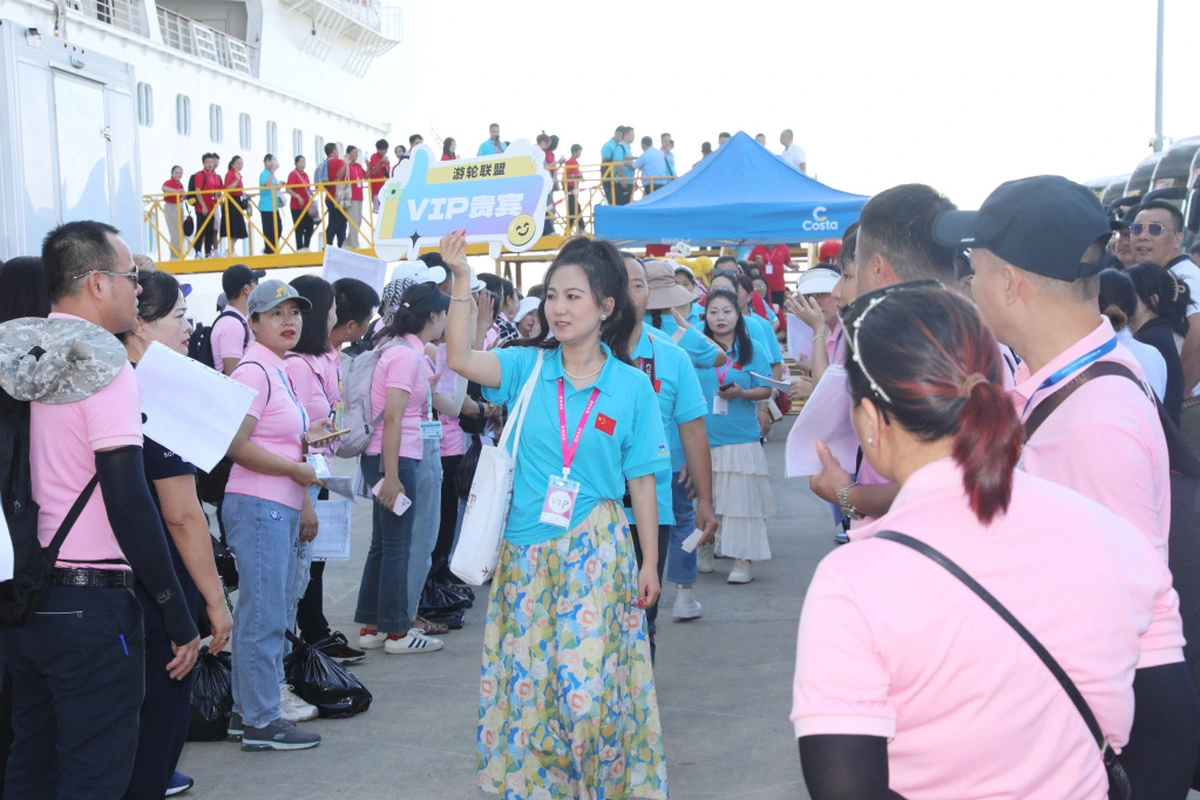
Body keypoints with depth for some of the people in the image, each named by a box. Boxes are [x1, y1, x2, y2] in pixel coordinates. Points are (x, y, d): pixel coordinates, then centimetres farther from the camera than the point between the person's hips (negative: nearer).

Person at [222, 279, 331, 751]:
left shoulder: (281, 371, 17)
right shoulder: (254, 371, -12)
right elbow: (237, 446, -20)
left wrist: (306, 439, 11)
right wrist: (298, 469, -14)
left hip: (281, 508, 10)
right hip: (258, 505, -10)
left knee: (258, 613, 15)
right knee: (265, 615, -5)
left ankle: (246, 712, 24)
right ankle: (262, 722, 3)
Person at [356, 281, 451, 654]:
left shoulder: (398, 347, 12)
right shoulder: (407, 355, -16)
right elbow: (392, 419, -21)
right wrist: (391, 476, -22)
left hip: (392, 458, 10)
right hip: (394, 459, -10)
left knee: (383, 545, 15)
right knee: (397, 547, 0)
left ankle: (372, 627, 22)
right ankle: (396, 632, 10)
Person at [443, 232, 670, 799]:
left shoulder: (631, 385, -2)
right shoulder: (529, 368, 2)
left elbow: (641, 480, 0)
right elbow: (460, 359, -14)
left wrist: (649, 562, 1)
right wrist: (461, 279, -21)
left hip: (595, 552, -2)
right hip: (526, 552, 2)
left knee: (590, 683, -4)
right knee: (526, 682, 9)